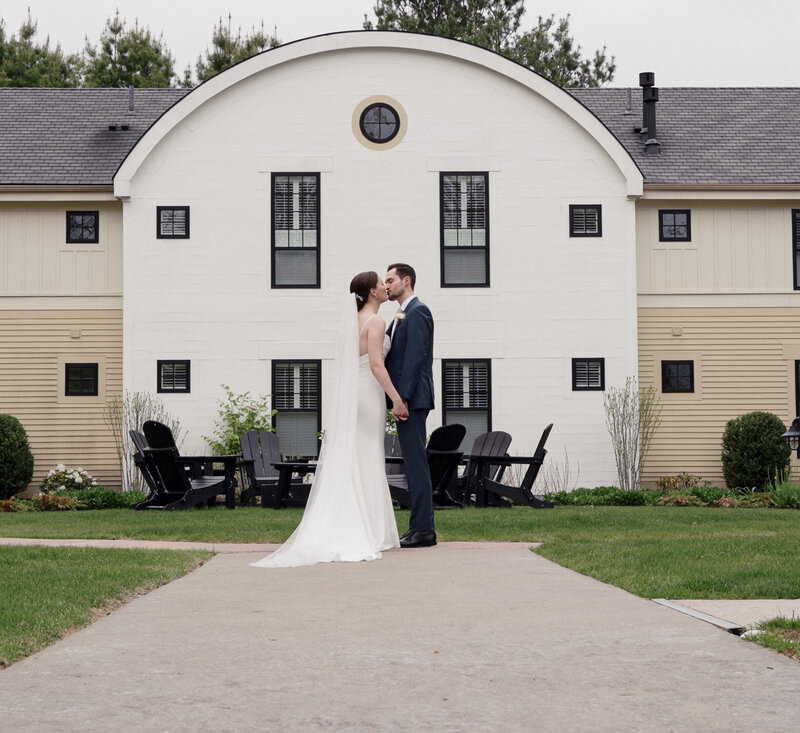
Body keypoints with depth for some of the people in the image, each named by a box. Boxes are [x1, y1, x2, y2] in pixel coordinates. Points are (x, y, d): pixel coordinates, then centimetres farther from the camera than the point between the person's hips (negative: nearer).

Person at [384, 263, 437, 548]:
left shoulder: (417, 311, -10)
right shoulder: (402, 315, 22)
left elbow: (415, 356, -18)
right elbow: (384, 347, 17)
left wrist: (403, 396, -22)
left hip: (412, 398, -10)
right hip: (406, 399, 10)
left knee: (415, 461, -10)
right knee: (414, 463, 10)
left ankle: (423, 529, -9)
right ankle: (421, 526, 13)